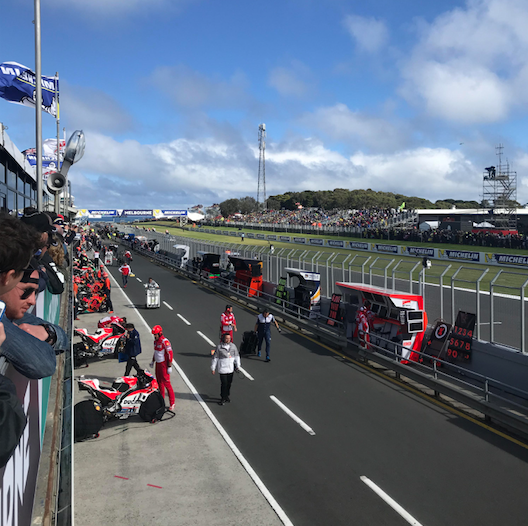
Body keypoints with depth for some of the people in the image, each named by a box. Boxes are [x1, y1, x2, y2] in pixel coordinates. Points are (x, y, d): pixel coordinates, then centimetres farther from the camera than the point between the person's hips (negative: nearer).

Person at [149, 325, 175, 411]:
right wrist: (153, 361, 23)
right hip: (158, 364, 9)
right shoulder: (155, 341, 10)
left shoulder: (165, 341, -18)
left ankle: (172, 403, -2)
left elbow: (170, 354, -18)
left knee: (166, 383, -8)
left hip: (164, 364, -9)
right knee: (159, 382, 13)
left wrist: (170, 366, -19)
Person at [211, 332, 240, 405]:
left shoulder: (233, 346, 3)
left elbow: (236, 356, 12)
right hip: (222, 368, -4)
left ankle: (227, 396, 29)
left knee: (229, 383, 11)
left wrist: (238, 365, 8)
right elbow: (215, 358, -3)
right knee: (224, 383, -5)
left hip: (230, 368, 4)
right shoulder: (219, 347, -8)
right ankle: (223, 398, 7)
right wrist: (213, 368, -1)